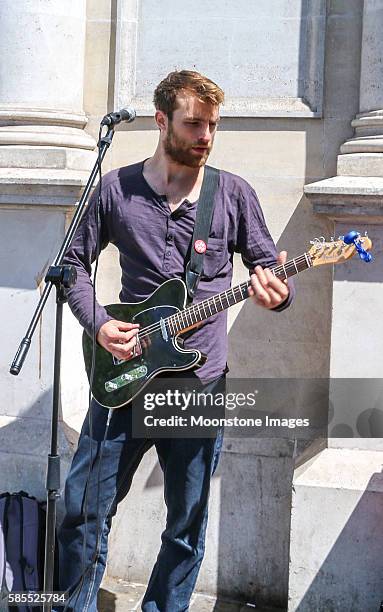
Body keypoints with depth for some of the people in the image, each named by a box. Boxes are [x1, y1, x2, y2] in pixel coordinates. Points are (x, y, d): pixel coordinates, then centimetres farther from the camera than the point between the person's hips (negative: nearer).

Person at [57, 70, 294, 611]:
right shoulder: (115, 189, 2)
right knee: (84, 511, 3)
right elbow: (75, 261, 9)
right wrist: (98, 322, -7)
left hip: (201, 386, 0)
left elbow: (271, 270, 5)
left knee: (188, 527, 9)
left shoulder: (234, 194, 2)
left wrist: (276, 293, -19)